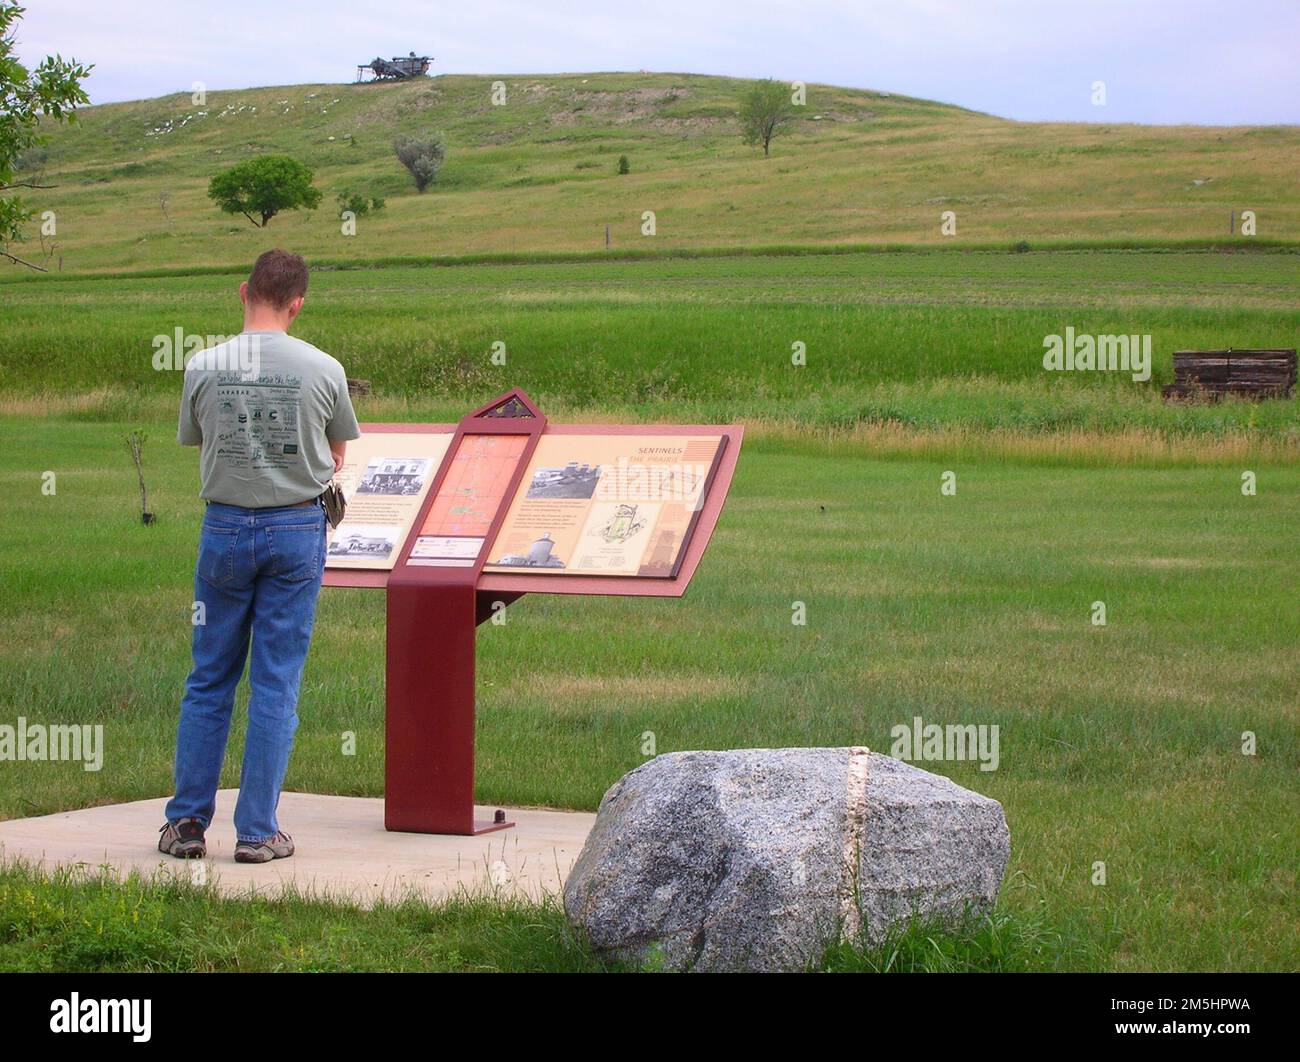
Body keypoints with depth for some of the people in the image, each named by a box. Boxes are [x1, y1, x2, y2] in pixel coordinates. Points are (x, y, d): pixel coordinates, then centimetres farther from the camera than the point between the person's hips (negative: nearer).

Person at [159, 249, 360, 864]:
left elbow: (194, 445, 7)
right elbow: (336, 458, 7)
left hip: (224, 528, 1)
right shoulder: (323, 370, -7)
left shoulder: (203, 367, -6)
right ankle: (257, 831, 6)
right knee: (276, 684, 4)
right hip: (297, 530, -1)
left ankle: (187, 823, 14)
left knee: (209, 679, 12)